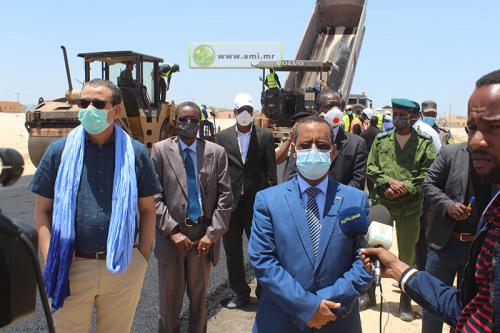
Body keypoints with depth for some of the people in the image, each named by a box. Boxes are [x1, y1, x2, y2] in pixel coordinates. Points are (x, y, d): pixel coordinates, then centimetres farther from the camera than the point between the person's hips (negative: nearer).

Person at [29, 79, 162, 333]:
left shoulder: (135, 152, 1)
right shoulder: (60, 151, 0)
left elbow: (147, 210, 5)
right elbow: (42, 211, 1)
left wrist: (142, 259, 1)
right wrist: (50, 264, -7)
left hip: (124, 269, 1)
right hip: (71, 269, 0)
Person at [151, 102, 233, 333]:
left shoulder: (216, 152, 0)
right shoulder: (160, 150, -1)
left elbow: (225, 197, -1)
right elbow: (154, 196, -5)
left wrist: (212, 234, -8)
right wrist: (173, 231, -11)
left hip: (204, 236, 1)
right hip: (171, 236, -1)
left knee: (199, 297, 16)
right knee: (169, 299, 11)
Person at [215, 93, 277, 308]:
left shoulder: (265, 137, 1)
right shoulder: (222, 137, 5)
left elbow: (271, 173, 0)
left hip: (257, 202, -2)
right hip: (230, 202, 2)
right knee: (232, 251, 10)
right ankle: (240, 293, 25)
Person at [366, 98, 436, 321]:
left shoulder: (424, 142, -1)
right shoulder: (381, 139, 5)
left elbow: (427, 173, -6)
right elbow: (370, 169, 3)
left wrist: (403, 188, -15)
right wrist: (390, 182, -12)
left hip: (410, 205, -1)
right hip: (381, 202, 2)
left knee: (407, 252, 8)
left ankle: (405, 300, 23)